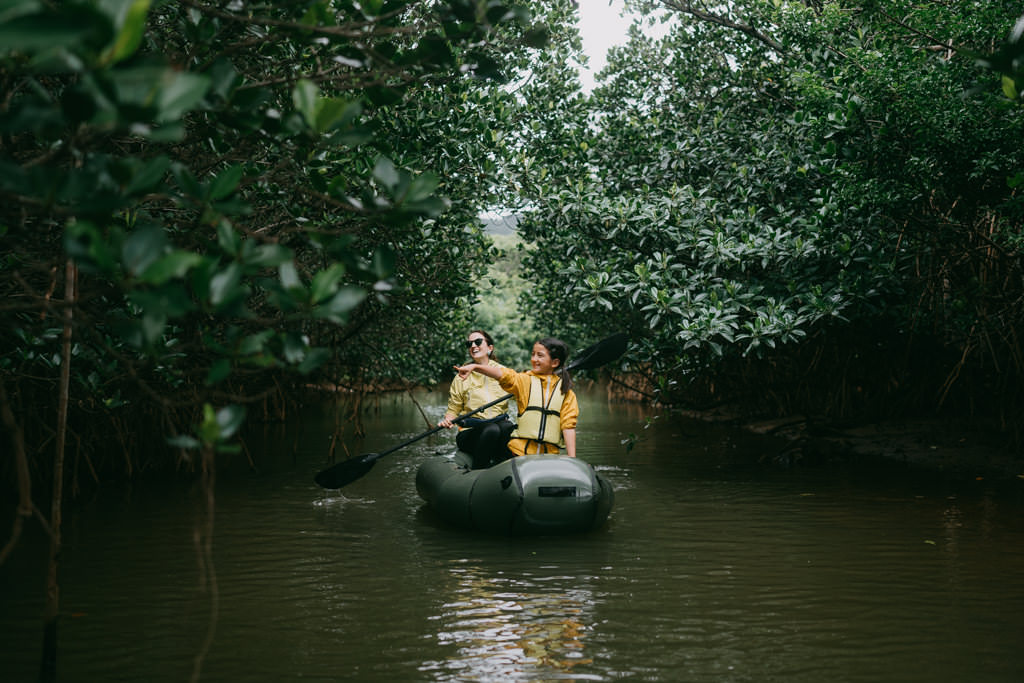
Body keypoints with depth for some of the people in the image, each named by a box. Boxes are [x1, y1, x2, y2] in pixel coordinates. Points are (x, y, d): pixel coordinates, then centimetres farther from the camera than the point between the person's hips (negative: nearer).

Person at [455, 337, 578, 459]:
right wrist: (474, 367, -29)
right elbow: (503, 374, -12)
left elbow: (568, 425, 2)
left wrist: (571, 458, -5)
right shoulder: (525, 380, 5)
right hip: (520, 450, 0)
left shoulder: (566, 392, 6)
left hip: (550, 453, 0)